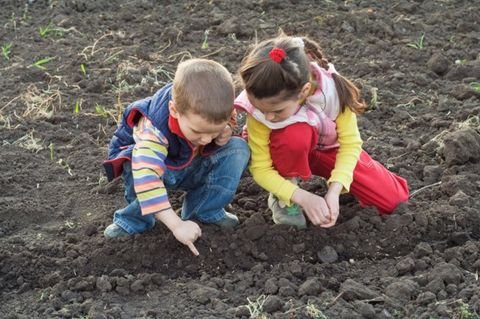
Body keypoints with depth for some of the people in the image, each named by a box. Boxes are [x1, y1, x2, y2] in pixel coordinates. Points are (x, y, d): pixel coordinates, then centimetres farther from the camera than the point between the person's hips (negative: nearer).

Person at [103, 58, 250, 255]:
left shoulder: (216, 114, -27)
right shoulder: (154, 128, -42)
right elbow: (146, 177, -52)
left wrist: (224, 137, -27)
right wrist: (176, 224, -53)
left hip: (191, 168, 4)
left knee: (238, 149, -18)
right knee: (139, 172, -39)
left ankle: (203, 212, -8)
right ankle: (134, 220, -10)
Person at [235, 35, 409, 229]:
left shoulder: (333, 90, -34)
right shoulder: (260, 106, -34)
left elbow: (350, 143, -23)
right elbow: (261, 168, -27)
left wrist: (334, 191, -35)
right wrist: (303, 198, -39)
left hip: (329, 148, 2)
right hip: (291, 154, -2)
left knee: (392, 198, -11)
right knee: (295, 134, -40)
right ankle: (282, 196, -11)